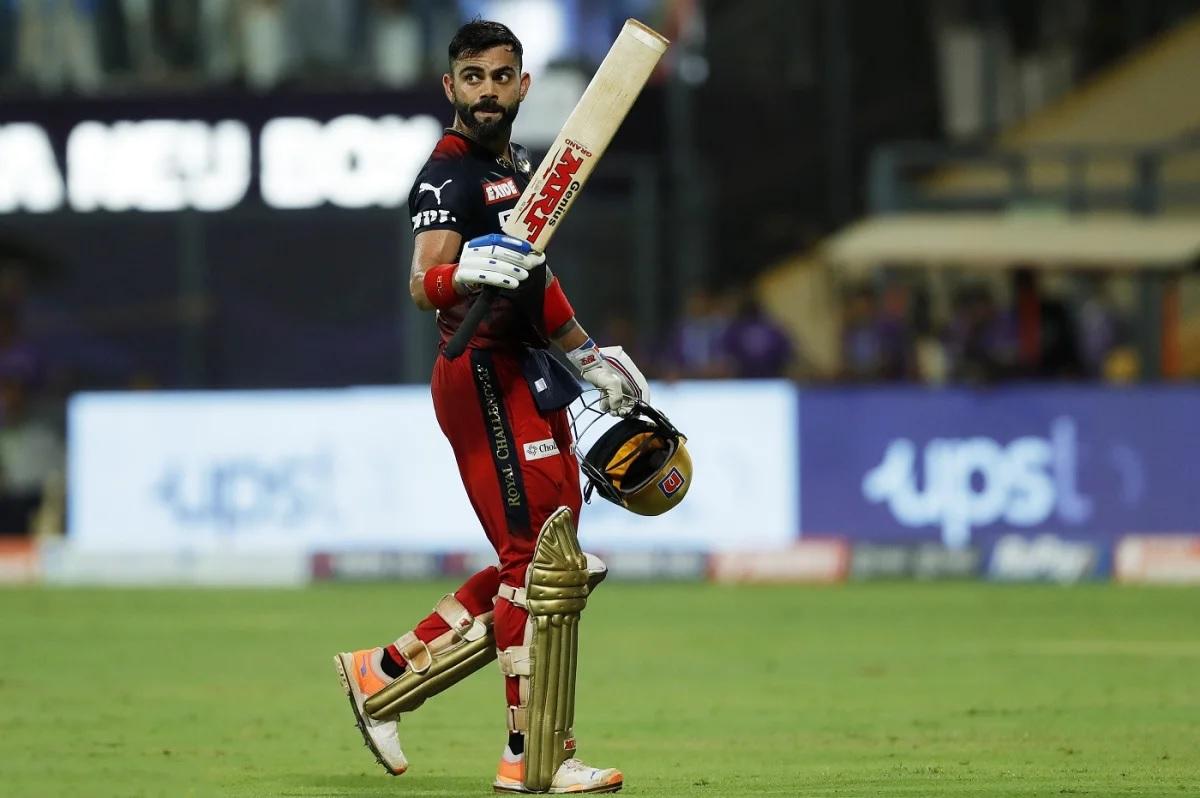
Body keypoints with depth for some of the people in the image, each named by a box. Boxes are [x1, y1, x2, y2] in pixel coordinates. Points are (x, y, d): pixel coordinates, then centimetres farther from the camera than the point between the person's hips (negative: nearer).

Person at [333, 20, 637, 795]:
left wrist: (590, 355, 31)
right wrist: (464, 272, -46)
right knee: (542, 564, -10)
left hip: (530, 377, 9)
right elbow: (424, 285, -26)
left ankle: (388, 672, 15)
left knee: (552, 569, 11)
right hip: (486, 375, -9)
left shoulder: (518, 166, 17)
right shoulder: (450, 174, -12)